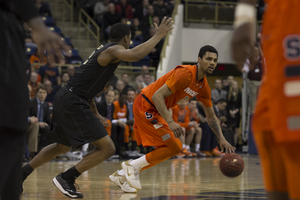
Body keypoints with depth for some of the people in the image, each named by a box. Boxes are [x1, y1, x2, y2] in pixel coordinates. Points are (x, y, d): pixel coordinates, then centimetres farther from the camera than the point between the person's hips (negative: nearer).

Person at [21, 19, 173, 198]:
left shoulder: (103, 51, 21)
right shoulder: (113, 49, -10)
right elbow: (135, 55, -33)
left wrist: (96, 115, 26)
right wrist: (158, 36, -22)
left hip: (66, 99, 10)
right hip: (74, 103, -10)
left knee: (62, 147, 29)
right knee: (107, 148, -9)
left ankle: (22, 173, 36)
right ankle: (66, 179, -5)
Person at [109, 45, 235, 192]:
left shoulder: (203, 87, 5)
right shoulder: (185, 73, -24)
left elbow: (211, 118, 15)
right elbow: (157, 96, -29)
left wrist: (222, 139, 4)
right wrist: (170, 122, -36)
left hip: (155, 111, 10)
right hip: (145, 106, -10)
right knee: (174, 147, -12)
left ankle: (121, 174, 19)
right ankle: (133, 165, -2)